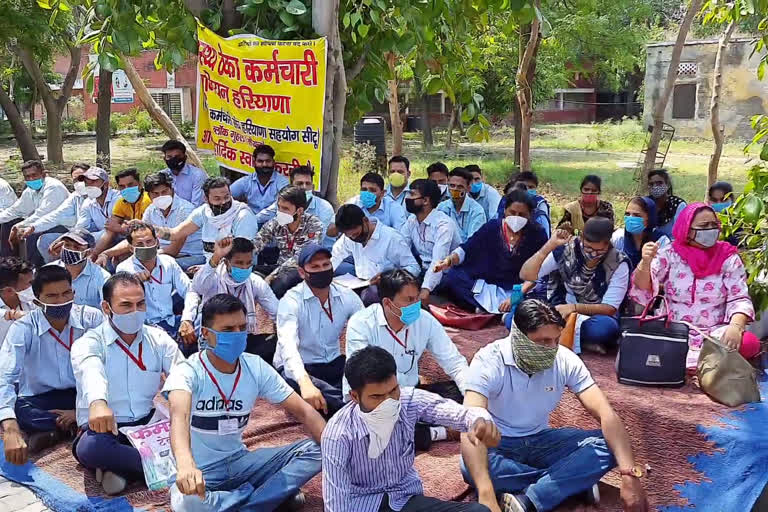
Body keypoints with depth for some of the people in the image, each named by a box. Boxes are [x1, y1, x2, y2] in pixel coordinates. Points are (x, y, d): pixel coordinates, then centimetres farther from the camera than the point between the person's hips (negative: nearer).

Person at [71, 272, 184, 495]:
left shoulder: (160, 339, 6)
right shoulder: (89, 343, -7)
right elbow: (91, 374, -32)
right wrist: (97, 403, -56)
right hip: (104, 429, -3)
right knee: (91, 446, -38)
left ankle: (119, 466, -18)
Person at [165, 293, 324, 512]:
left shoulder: (256, 367, -4)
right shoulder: (188, 372, -18)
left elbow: (302, 410, -5)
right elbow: (180, 416, -40)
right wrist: (185, 464, -61)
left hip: (239, 461, 4)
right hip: (200, 471, -4)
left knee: (316, 449, -12)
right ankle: (275, 491, -15)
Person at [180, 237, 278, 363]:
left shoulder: (256, 282, 0)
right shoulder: (214, 277, -10)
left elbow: (278, 312, -4)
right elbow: (196, 288, -35)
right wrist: (215, 257, -49)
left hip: (246, 338, 2)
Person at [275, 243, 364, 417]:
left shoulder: (347, 296, -2)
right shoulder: (291, 301, -16)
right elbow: (288, 345, -32)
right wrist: (305, 382, -52)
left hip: (333, 364, 4)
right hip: (297, 369, -4)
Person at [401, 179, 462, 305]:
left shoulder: (444, 224, -18)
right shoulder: (412, 220, 6)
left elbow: (438, 262, -28)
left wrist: (426, 289, -40)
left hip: (445, 275, -7)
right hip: (422, 271, 7)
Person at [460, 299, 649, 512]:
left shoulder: (566, 360, -15)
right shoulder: (489, 361, -26)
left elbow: (606, 414, -19)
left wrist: (630, 475, -34)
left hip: (541, 441, 3)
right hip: (499, 445, -3)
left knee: (606, 444, -19)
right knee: (472, 468, -38)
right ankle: (575, 480, -19)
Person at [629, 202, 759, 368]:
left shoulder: (728, 258, 2)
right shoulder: (669, 254, 0)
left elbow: (739, 299, -2)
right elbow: (642, 292, -6)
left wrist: (736, 326, -23)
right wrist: (645, 262, -26)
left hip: (715, 333, 1)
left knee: (748, 343, -30)